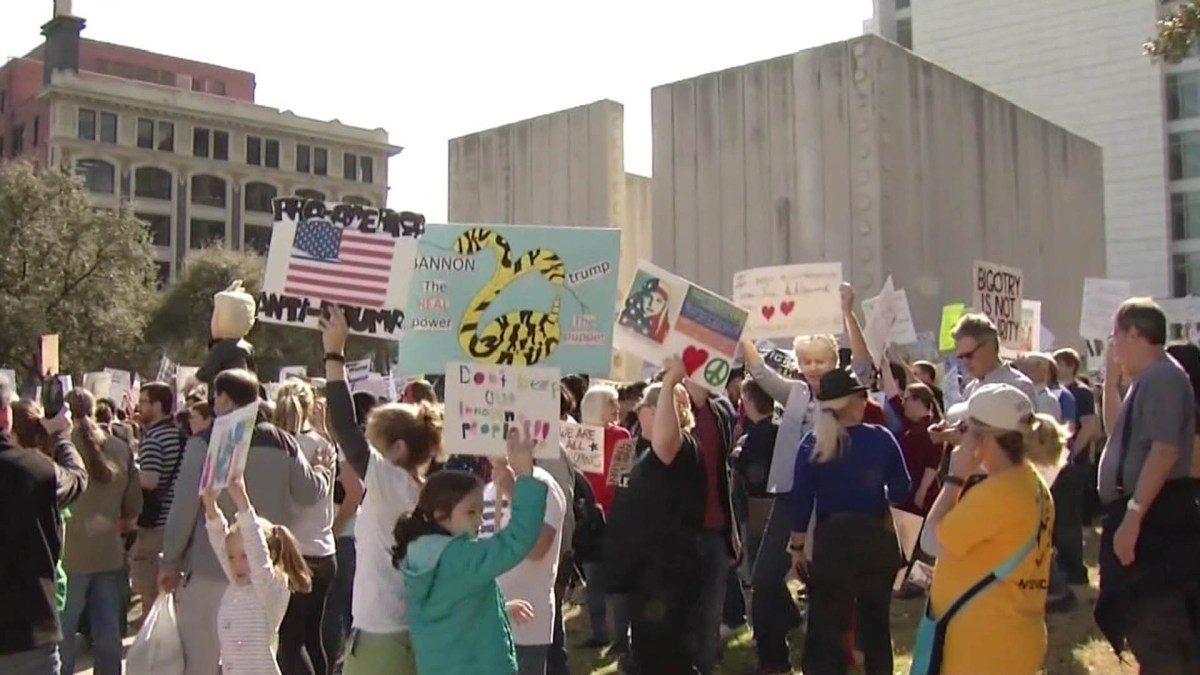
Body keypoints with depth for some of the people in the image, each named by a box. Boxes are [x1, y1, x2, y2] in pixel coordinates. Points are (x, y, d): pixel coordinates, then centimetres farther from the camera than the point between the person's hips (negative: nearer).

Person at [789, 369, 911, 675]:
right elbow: (902, 492, -3)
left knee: (828, 621, 8)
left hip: (833, 539, -1)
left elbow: (801, 499, -6)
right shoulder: (881, 438, -8)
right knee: (876, 617, 20)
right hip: (877, 537, 1)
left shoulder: (813, 444, -7)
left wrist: (797, 546, 2)